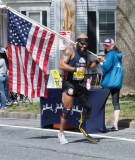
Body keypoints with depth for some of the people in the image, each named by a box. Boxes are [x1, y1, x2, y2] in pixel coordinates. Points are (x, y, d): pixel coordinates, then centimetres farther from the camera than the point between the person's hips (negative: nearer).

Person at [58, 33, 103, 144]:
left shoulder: (86, 53, 12)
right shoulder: (70, 51, -11)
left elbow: (89, 65, 29)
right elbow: (61, 65, -22)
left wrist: (97, 62, 9)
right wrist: (76, 69, -30)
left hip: (80, 84, 7)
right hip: (69, 84, -7)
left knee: (88, 107, 6)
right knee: (67, 108, -8)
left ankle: (82, 127, 27)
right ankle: (61, 133, 2)